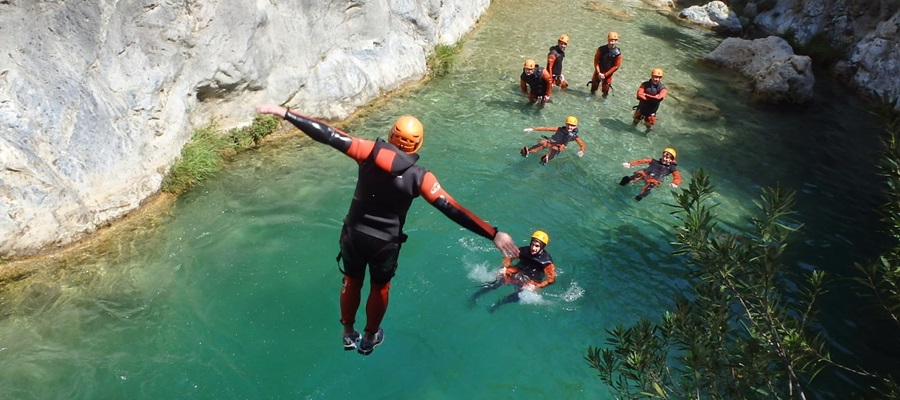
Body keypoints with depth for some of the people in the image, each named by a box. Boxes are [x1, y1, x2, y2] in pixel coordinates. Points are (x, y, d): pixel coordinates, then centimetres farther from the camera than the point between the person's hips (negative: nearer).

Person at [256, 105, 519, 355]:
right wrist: (494, 234, -24)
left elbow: (328, 136, -19)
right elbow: (452, 210, -24)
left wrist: (284, 113, -13)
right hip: (386, 242, -1)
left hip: (354, 234, 2)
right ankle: (370, 338, 44)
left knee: (352, 281, 26)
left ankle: (348, 334, 45)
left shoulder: (371, 152, -17)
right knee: (380, 287, 25)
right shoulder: (419, 177, -19)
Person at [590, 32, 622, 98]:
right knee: (594, 85, 16)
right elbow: (596, 61, -7)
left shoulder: (618, 53, -15)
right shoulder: (601, 49, -13)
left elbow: (616, 66, -10)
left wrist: (605, 74, -13)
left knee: (605, 89, 8)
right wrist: (598, 73, -13)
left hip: (608, 74, -1)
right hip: (598, 72, 2)